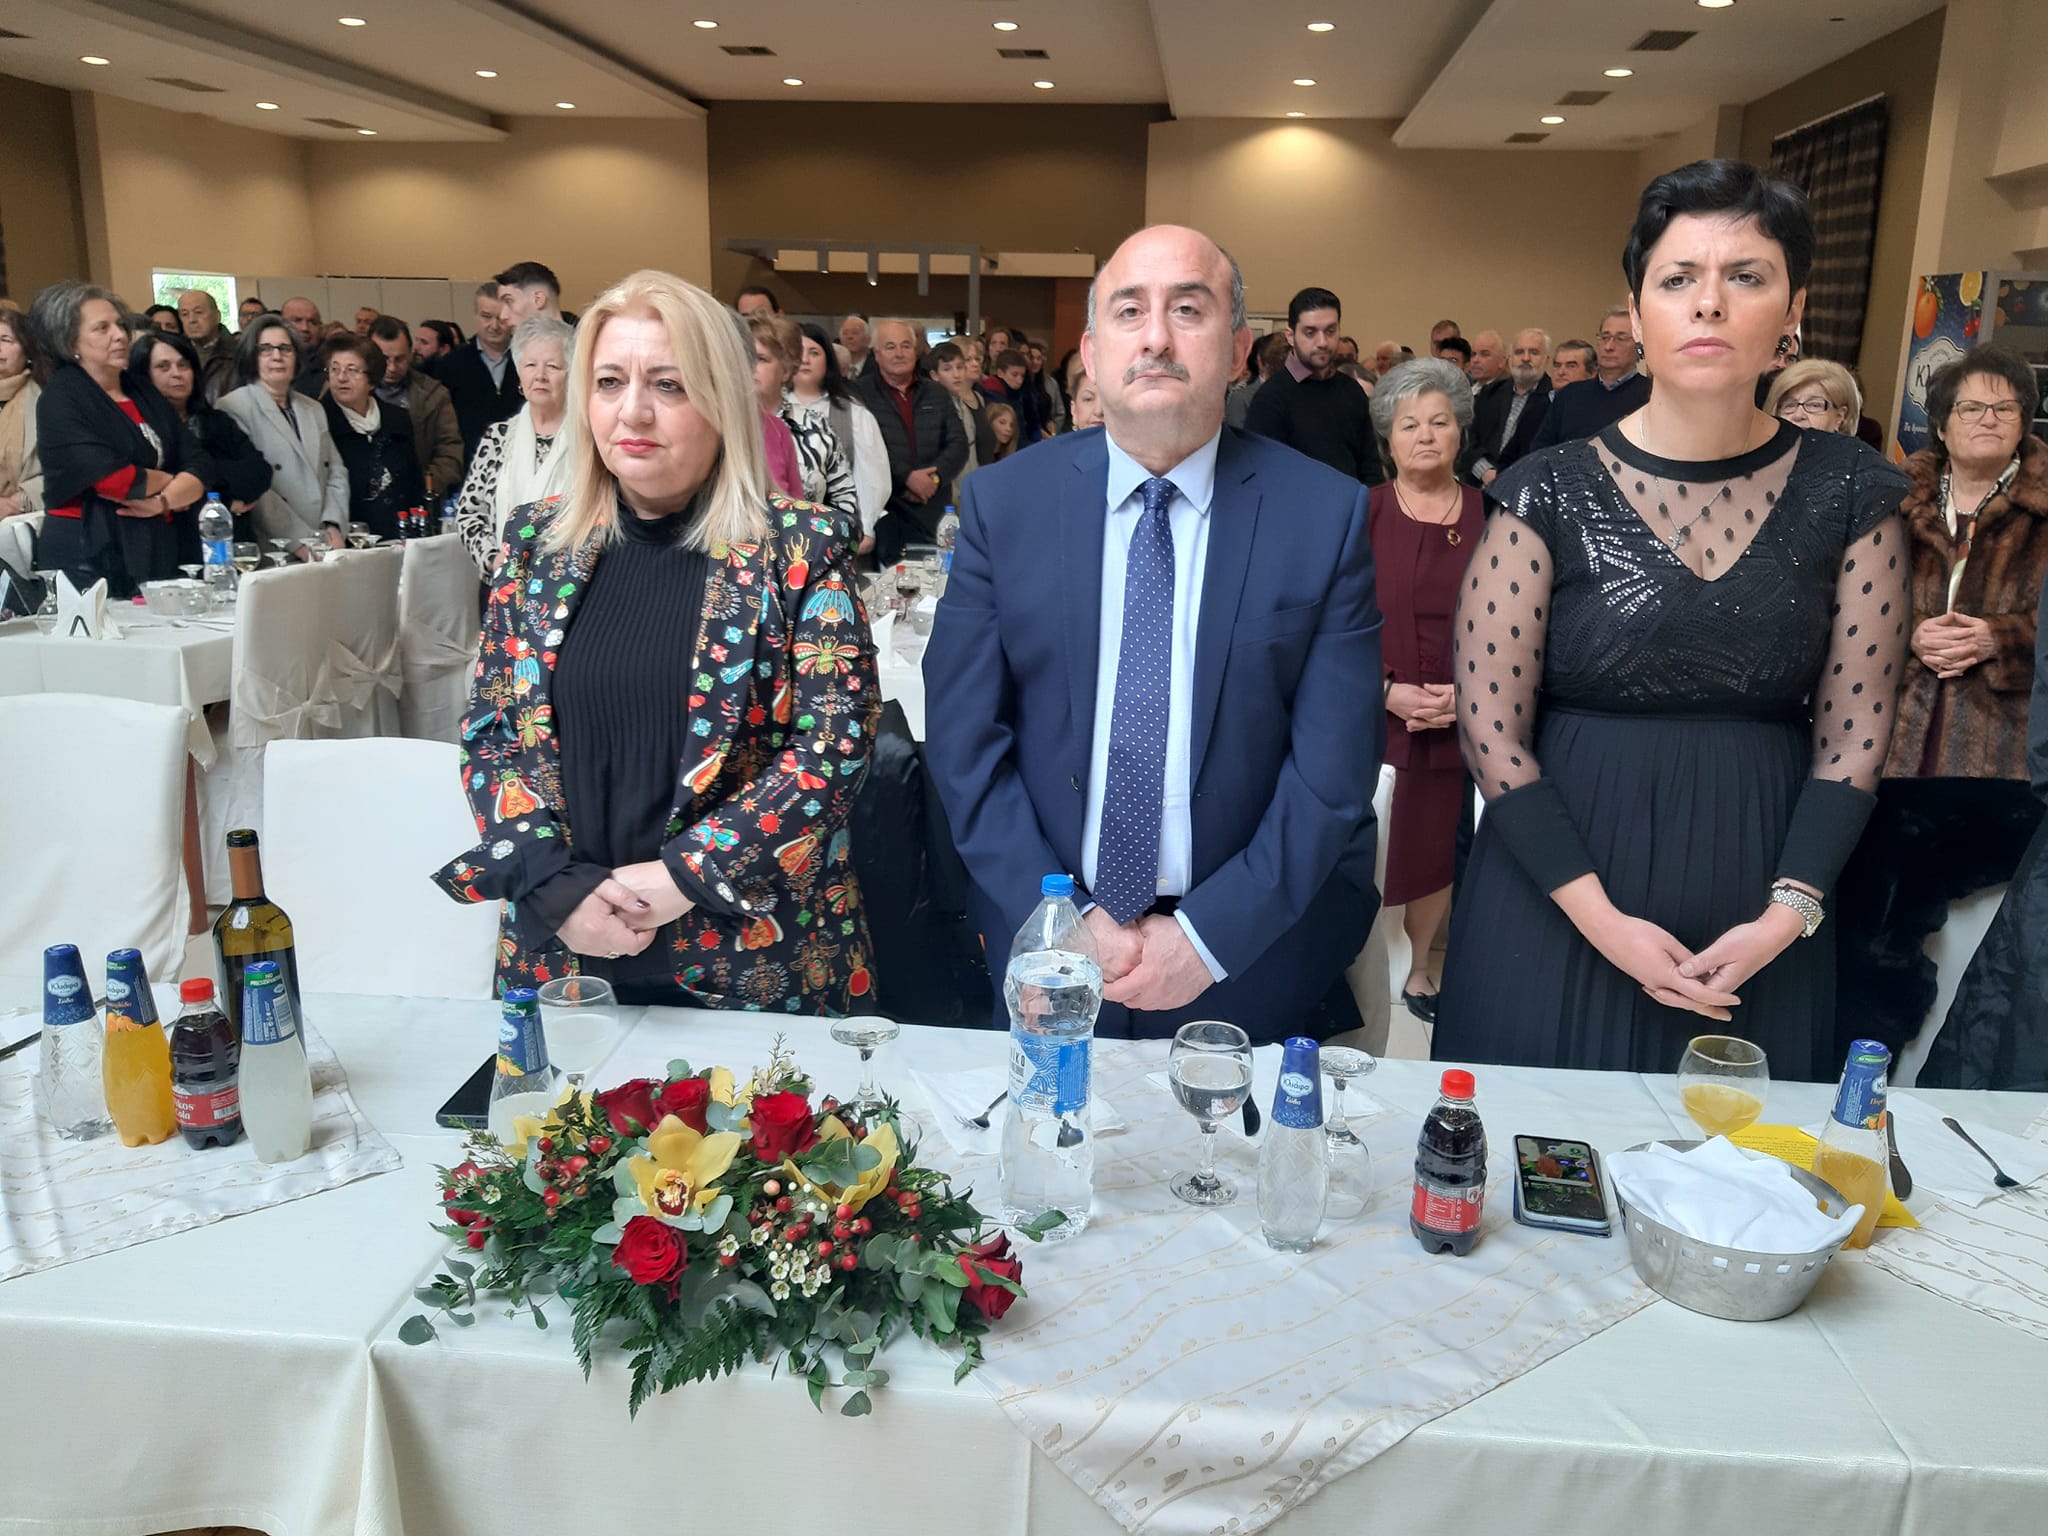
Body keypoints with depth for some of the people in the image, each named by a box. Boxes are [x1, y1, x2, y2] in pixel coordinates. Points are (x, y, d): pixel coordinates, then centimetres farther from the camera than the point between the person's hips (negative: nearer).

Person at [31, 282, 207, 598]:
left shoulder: (143, 389, 12)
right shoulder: (59, 400, -6)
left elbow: (196, 471, 5)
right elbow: (114, 481, -18)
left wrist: (163, 501, -14)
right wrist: (170, 483, -2)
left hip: (158, 551, 5)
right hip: (89, 557, -5)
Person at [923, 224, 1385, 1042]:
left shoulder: (1327, 513, -7)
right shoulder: (1002, 501, -4)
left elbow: (1334, 762, -8)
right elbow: (964, 743, -5)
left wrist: (1212, 936, -14)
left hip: (1252, 958, -1)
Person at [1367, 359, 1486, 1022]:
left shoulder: (1492, 519, 4)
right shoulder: (1361, 515, 0)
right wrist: (1390, 692, -13)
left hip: (1459, 725, 2)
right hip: (1372, 719, -1)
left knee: (1435, 855, 11)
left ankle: (1417, 970, 33)